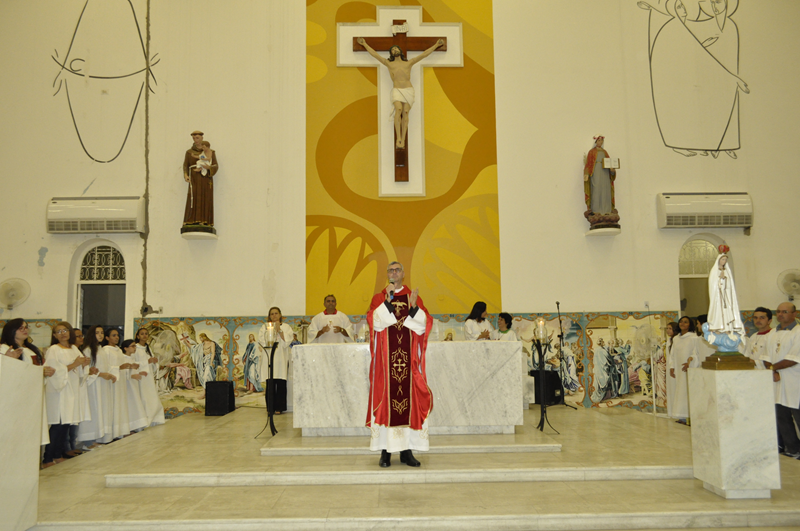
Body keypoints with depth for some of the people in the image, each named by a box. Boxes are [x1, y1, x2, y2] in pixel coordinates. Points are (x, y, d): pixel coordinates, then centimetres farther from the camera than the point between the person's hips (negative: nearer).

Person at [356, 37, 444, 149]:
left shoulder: (408, 63, 18)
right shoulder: (389, 64, 17)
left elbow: (424, 54, 19)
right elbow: (374, 54, 19)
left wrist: (436, 45, 19)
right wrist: (364, 44, 21)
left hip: (409, 91, 1)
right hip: (397, 91, -1)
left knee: (405, 113, -11)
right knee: (398, 110, -26)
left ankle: (403, 140, -10)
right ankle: (398, 137, -29)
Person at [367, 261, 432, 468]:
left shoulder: (413, 297, 11)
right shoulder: (379, 298, 9)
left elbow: (425, 324, 0)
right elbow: (374, 321, -8)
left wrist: (414, 307, -16)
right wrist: (388, 301, -18)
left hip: (408, 357, 1)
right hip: (385, 359, -1)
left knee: (409, 399, 0)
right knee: (385, 399, -3)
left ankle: (407, 451, 7)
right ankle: (385, 450, 4)